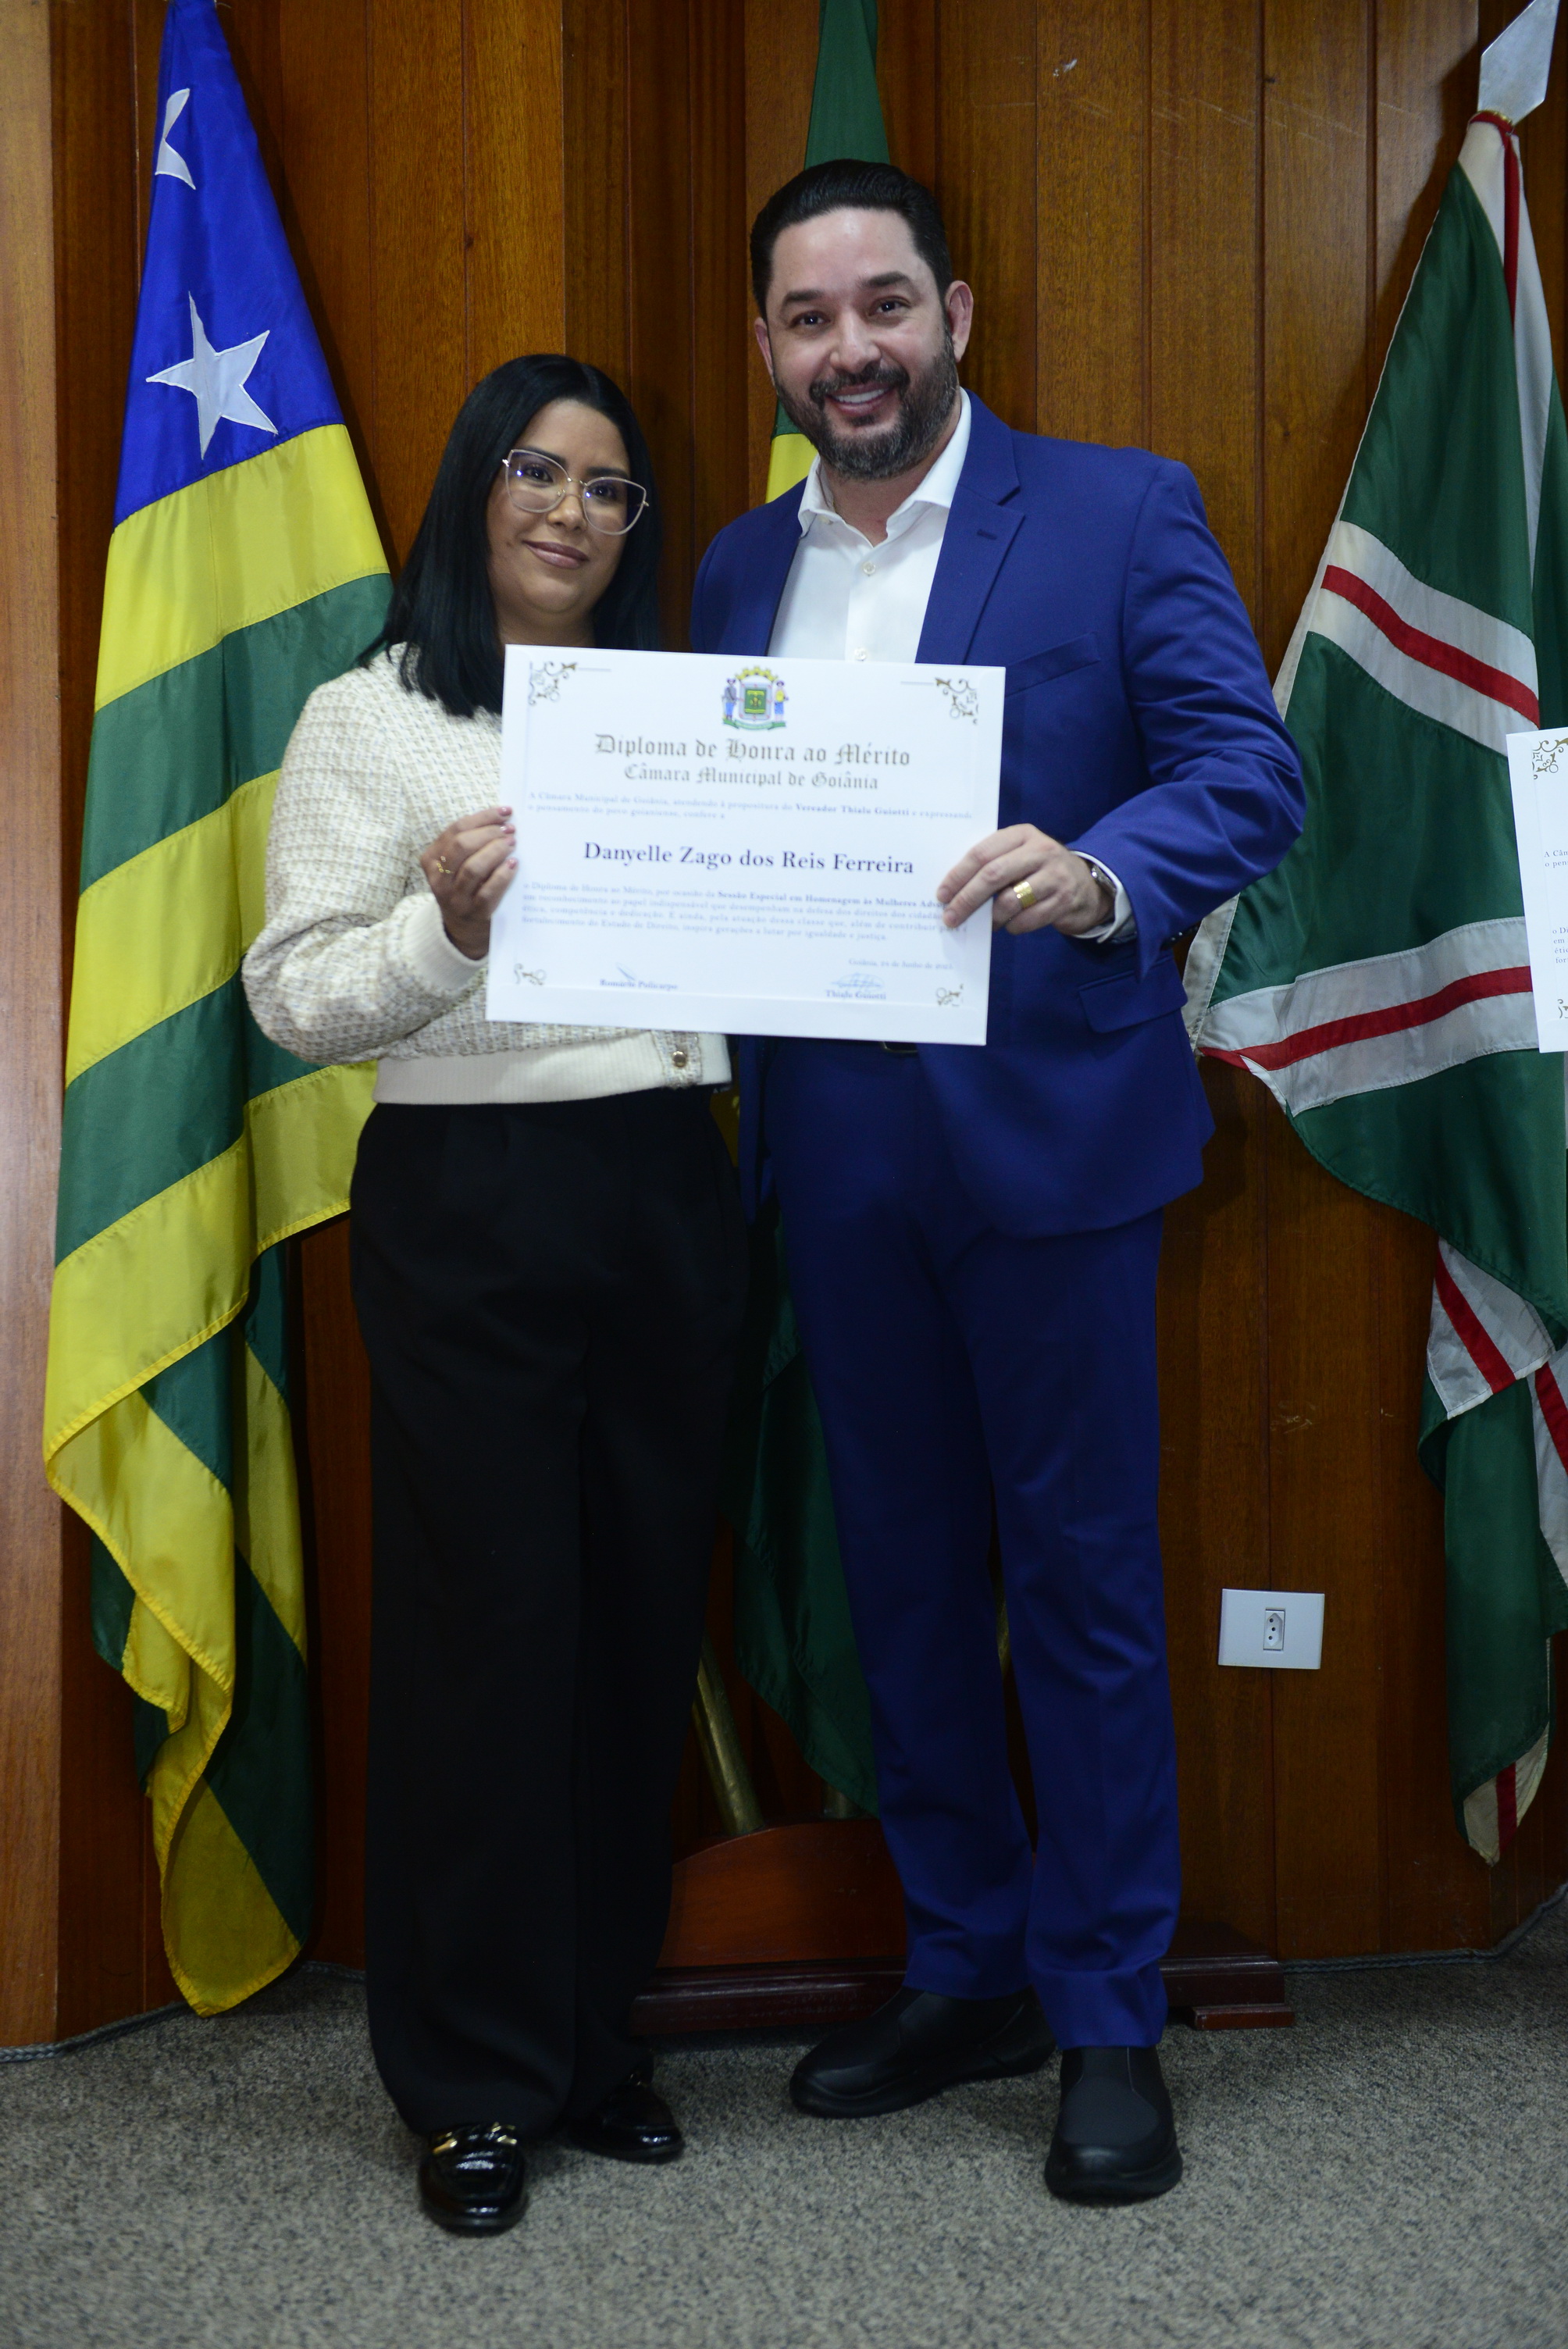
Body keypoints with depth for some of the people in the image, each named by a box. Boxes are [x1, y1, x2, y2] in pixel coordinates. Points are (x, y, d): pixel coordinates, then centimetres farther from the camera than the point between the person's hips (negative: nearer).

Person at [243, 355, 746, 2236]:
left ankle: (592, 2028, 23)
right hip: (468, 1198, -4)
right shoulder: (369, 719, 3)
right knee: (489, 1618, -1)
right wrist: (444, 929, -20)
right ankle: (477, 2082, 13)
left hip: (664, 1186, 5)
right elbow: (292, 996, -3)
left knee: (643, 1611, 7)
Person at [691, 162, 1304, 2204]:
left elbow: (1253, 769, -11)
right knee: (905, 1574, 14)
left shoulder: (1118, 512, -3)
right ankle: (967, 1971, 31)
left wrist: (1102, 873, -30)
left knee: (1082, 1582, 3)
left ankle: (1109, 2022, 19)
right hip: (836, 1151, 5)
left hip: (1045, 1132, -5)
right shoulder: (740, 568, 12)